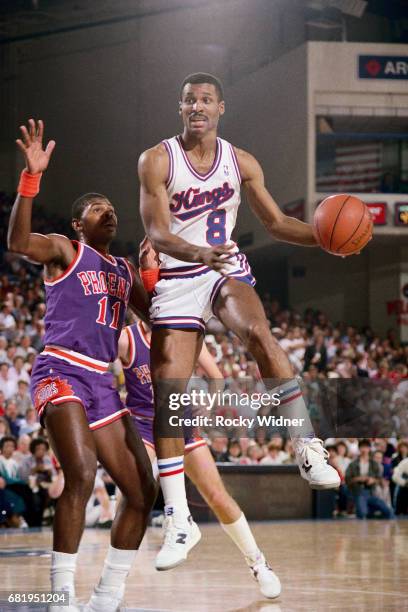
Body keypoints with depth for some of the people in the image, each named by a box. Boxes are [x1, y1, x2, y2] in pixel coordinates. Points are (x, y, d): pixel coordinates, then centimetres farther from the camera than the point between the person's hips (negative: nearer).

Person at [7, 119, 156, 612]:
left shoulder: (125, 272, 22)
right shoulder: (65, 250, 2)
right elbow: (17, 242, -18)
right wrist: (32, 177, -27)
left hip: (102, 383, 8)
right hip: (61, 373, -8)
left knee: (141, 490, 4)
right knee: (81, 476, -27)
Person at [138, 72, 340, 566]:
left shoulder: (241, 163, 3)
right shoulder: (157, 160, -8)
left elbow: (276, 222, 11)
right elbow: (157, 233, -16)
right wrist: (198, 253, -37)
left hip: (226, 270, 1)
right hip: (176, 280, -1)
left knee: (258, 333, -34)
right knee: (166, 395, -7)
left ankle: (308, 450, -32)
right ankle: (179, 521, 1)